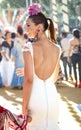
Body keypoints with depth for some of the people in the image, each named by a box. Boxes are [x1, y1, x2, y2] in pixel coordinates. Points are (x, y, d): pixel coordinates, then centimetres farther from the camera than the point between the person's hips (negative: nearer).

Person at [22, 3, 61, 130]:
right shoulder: (57, 48, 1)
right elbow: (55, 78, 11)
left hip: (35, 97, -4)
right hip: (52, 95, 4)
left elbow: (28, 80, -18)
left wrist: (24, 107, -12)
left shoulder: (29, 48, -13)